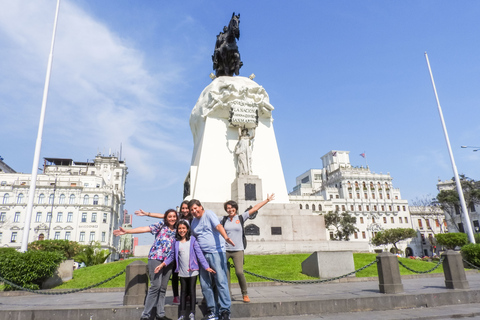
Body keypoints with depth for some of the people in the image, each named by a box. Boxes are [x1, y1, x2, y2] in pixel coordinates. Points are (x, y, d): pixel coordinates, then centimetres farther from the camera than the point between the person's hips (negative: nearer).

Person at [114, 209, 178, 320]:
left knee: (163, 288, 6)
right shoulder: (161, 225, 1)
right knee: (155, 286, -12)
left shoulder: (176, 231, 13)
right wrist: (126, 231, -16)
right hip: (156, 258, -4)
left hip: (168, 261, 5)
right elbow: (144, 229, -8)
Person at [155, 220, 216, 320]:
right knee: (183, 291, 10)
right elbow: (172, 256, 7)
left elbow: (199, 254, -5)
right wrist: (162, 264, -3)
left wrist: (206, 267, -10)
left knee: (192, 290, 3)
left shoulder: (192, 240, -3)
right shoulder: (176, 241, 4)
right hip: (182, 271, 2)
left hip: (192, 270, -2)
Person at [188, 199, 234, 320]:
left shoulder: (209, 214, -5)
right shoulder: (193, 221, 15)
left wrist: (226, 237, -37)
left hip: (216, 252, -7)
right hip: (203, 255, 7)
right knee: (205, 284, 8)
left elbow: (218, 226, -20)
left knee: (221, 281, -7)